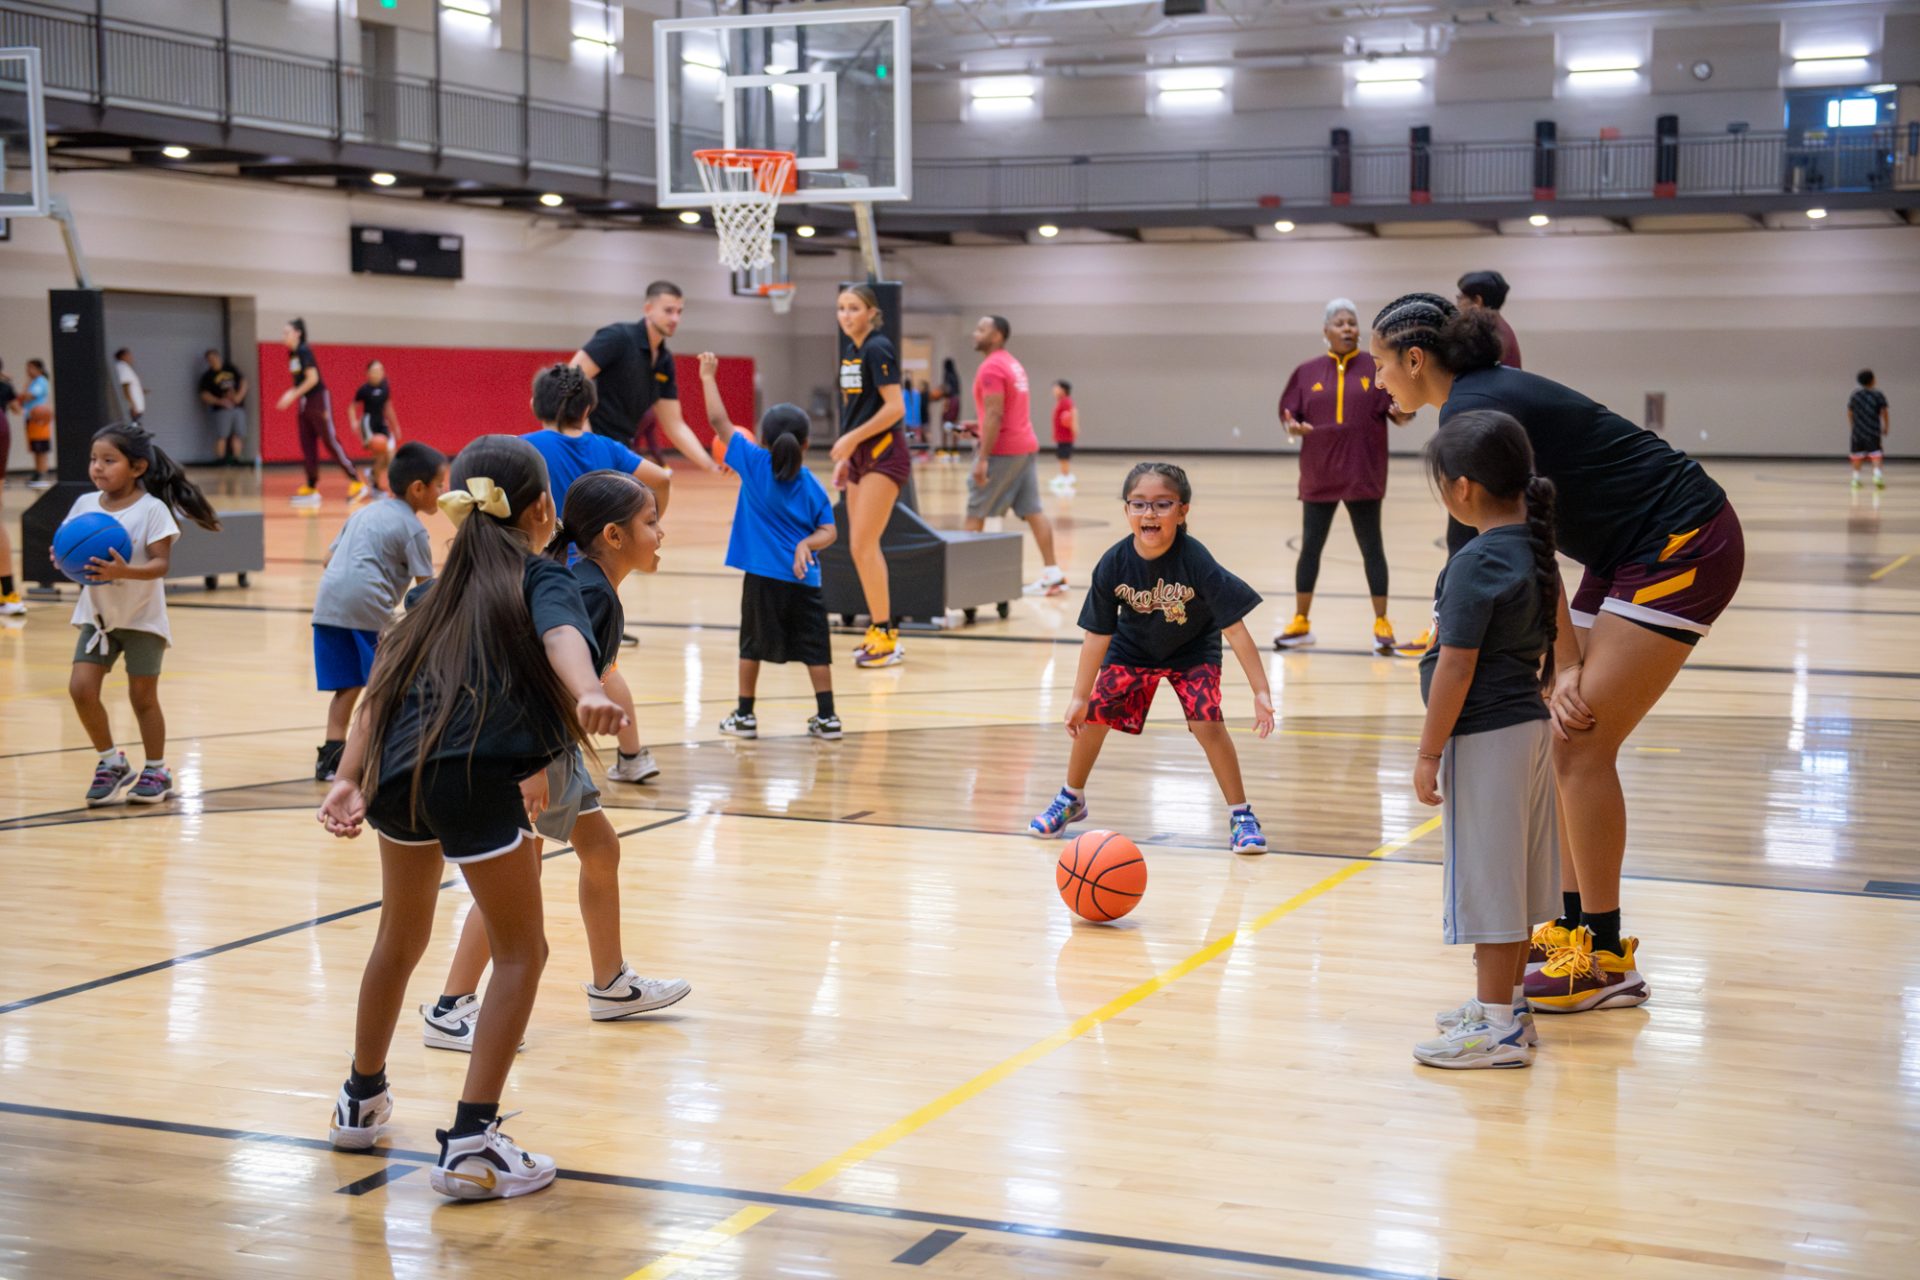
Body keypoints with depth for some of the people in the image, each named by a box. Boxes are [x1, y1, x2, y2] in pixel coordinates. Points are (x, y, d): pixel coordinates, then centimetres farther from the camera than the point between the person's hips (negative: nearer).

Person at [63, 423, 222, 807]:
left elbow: (161, 564, -20)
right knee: (81, 688, -6)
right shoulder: (84, 505, 0)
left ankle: (156, 772, 20)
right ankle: (111, 763, 13)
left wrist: (125, 571, -36)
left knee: (143, 696, 3)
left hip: (141, 617, -4)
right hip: (97, 614, 4)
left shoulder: (152, 509, -15)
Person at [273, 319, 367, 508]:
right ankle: (312, 489, 11)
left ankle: (357, 483, -6)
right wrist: (291, 393, 3)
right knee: (307, 446, 7)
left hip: (318, 400, -9)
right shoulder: (292, 354, 11)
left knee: (331, 442, -9)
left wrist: (293, 395, -18)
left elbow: (312, 378, -19)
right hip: (305, 404, 9)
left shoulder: (304, 352, -14)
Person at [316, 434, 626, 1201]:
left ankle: (361, 1101, 46)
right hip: (475, 779, -7)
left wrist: (350, 781, 11)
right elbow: (561, 635, -16)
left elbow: (383, 685, 16)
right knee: (520, 953, 9)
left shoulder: (446, 591, 26)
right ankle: (470, 1144, 2)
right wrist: (588, 694, -36)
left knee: (401, 940, 28)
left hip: (398, 775, 7)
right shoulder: (541, 578, 8)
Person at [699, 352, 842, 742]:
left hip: (762, 577, -2)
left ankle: (744, 716, 16)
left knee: (753, 644, 10)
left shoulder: (755, 464, -4)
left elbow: (719, 421, -2)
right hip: (804, 579, 2)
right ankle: (826, 717, 9)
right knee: (815, 647, 6)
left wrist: (708, 379, 5)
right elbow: (829, 531, -2)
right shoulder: (812, 486, 3)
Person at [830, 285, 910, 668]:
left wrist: (851, 439, -19)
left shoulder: (877, 349, -12)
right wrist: (844, 458, 16)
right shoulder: (851, 353, 13)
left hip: (884, 454, -9)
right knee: (861, 547, 9)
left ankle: (884, 636, -8)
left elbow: (894, 407, -20)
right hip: (860, 457, 9)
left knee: (863, 545, -12)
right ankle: (881, 630, 16)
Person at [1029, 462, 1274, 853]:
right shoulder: (1113, 564, -27)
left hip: (1192, 649, -3)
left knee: (1207, 722, -18)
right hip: (1132, 647, 3)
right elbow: (1097, 635, -18)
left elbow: (1235, 629, -32)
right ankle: (1072, 799, 28)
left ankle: (1241, 816, -1)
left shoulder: (1196, 561, -35)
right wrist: (1079, 697, -15)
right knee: (1094, 714, 1)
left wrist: (1262, 692, -34)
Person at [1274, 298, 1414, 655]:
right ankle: (1300, 623, 18)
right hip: (1319, 475, 2)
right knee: (1310, 546, 7)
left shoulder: (1377, 368, 1)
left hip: (1363, 475, -2)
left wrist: (1402, 413, -25)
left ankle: (1381, 625, 9)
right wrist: (1293, 427, -17)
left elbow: (1400, 413, -1)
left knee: (1371, 548, 2)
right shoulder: (1307, 372, 6)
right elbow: (1288, 414, 6)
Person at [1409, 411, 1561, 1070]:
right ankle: (1507, 1001, 29)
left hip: (1484, 738, -9)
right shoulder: (1535, 549, 7)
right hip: (1530, 725, 9)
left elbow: (1456, 668, -20)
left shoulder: (1475, 564, -20)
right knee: (1511, 876, 17)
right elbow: (1552, 633, 19)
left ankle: (1498, 1027, 4)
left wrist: (1429, 753, -15)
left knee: (1488, 880, -2)